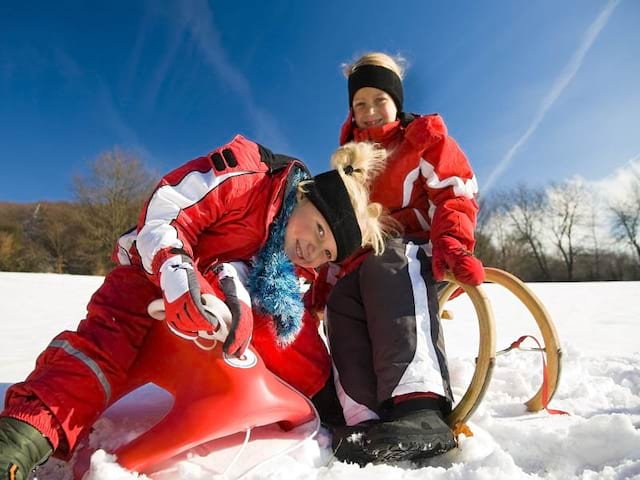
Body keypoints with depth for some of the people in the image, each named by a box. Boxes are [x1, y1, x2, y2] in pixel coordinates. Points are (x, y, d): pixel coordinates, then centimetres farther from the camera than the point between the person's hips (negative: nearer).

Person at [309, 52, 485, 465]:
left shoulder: (426, 137, 7)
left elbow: (457, 195, -5)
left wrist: (453, 246, -25)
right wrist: (324, 280, 12)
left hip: (413, 251, -5)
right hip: (361, 261, 6)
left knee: (386, 265, -39)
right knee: (340, 305, -24)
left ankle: (421, 409, -51)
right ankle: (363, 420, -36)